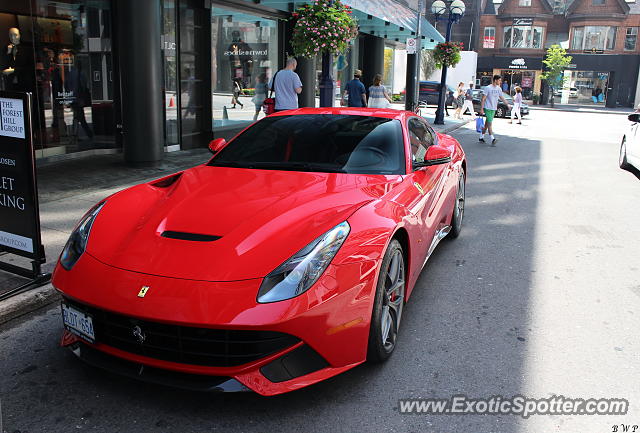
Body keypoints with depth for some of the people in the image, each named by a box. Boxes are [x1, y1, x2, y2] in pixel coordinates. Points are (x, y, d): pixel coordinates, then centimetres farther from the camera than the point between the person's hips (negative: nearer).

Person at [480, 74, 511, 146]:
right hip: (487, 108, -7)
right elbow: (483, 99, -12)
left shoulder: (499, 88, 9)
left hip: (494, 109, 7)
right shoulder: (488, 88, -11)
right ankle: (492, 139, -17)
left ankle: (481, 137, 20)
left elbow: (502, 97, 20)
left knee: (487, 123, 11)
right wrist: (481, 109, -16)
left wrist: (507, 104, 14)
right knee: (489, 123, -11)